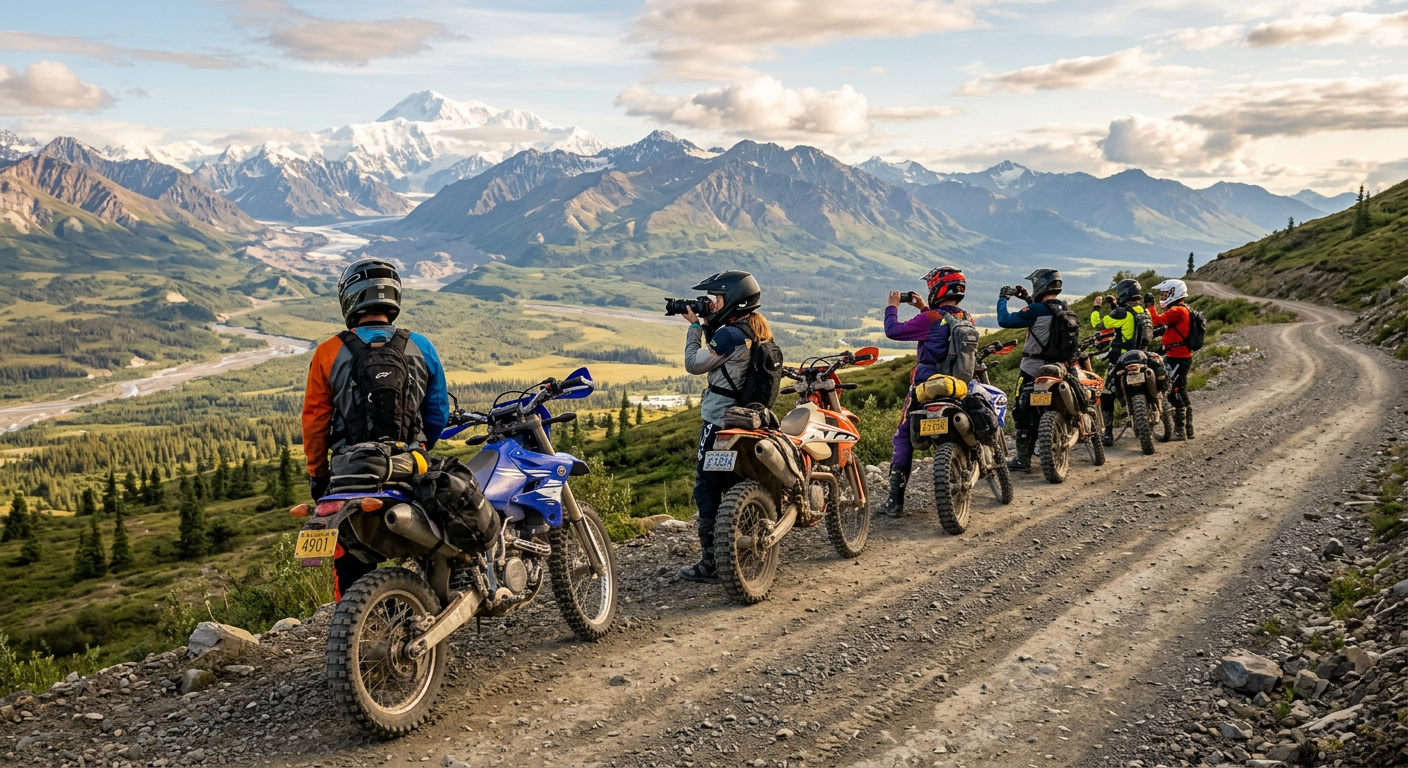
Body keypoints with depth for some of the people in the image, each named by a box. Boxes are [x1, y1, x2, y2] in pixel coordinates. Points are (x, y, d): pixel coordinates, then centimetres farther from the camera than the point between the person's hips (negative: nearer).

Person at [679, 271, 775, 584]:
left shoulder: (731, 334, -20)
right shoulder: (760, 331, 9)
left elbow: (694, 364, -14)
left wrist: (695, 326, -5)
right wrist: (707, 326, 10)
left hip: (719, 424, -9)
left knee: (707, 490, -2)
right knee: (735, 488, 17)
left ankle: (711, 563, 0)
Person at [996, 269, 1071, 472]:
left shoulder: (1036, 310, -21)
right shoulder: (1065, 309, 3)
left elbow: (1004, 320, -20)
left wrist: (1002, 299, -4)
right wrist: (1029, 300, 21)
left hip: (1032, 371, -7)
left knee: (1024, 413, -1)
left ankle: (1023, 459, 0)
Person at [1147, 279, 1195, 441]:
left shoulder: (1178, 310, -15)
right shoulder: (1181, 310, 18)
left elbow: (1158, 319, -24)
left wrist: (1150, 305, -12)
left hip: (1177, 358, -11)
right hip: (1182, 356, 11)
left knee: (1174, 393, -10)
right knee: (1181, 393, 15)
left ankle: (1180, 431, -9)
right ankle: (1188, 430, 22)